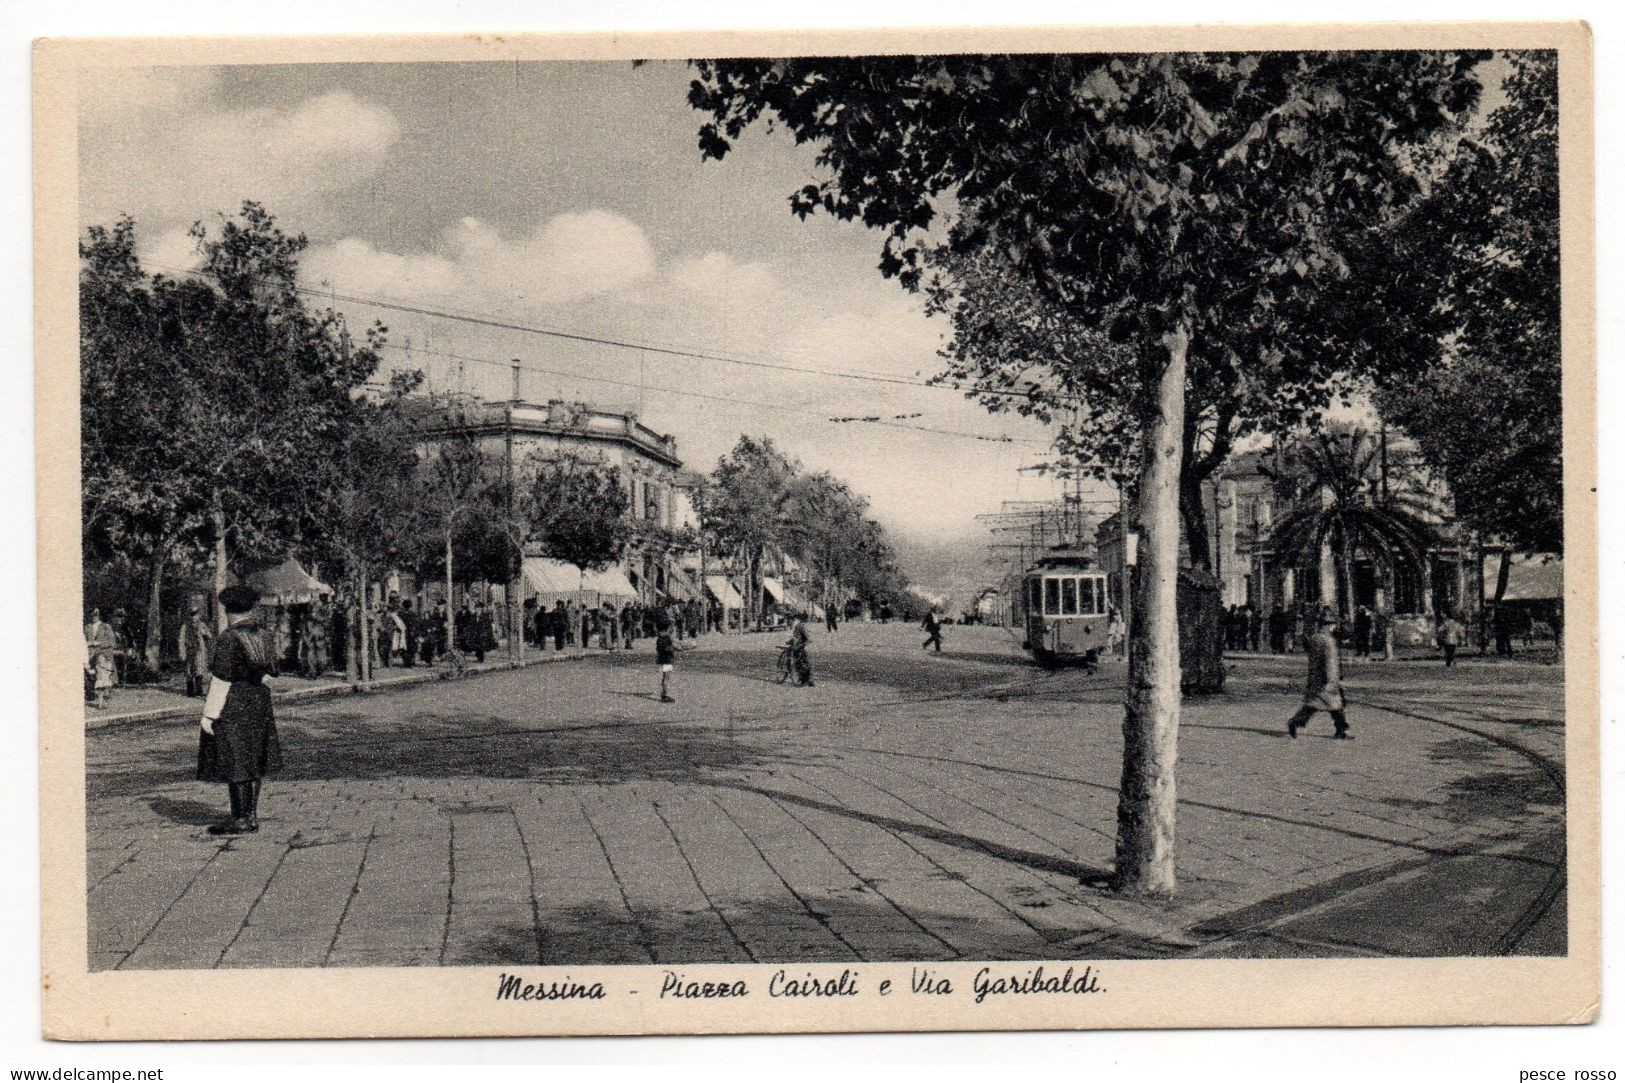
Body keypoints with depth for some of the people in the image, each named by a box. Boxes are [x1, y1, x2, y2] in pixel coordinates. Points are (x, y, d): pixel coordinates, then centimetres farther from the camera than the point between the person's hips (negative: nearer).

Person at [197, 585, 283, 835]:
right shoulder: (263, 636, 6)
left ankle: (241, 820, 0)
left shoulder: (229, 638, -15)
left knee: (233, 763, -2)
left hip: (232, 707, -8)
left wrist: (209, 715, -14)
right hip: (259, 704, 8)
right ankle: (251, 816, 15)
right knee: (252, 762, 11)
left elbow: (221, 680, -17)